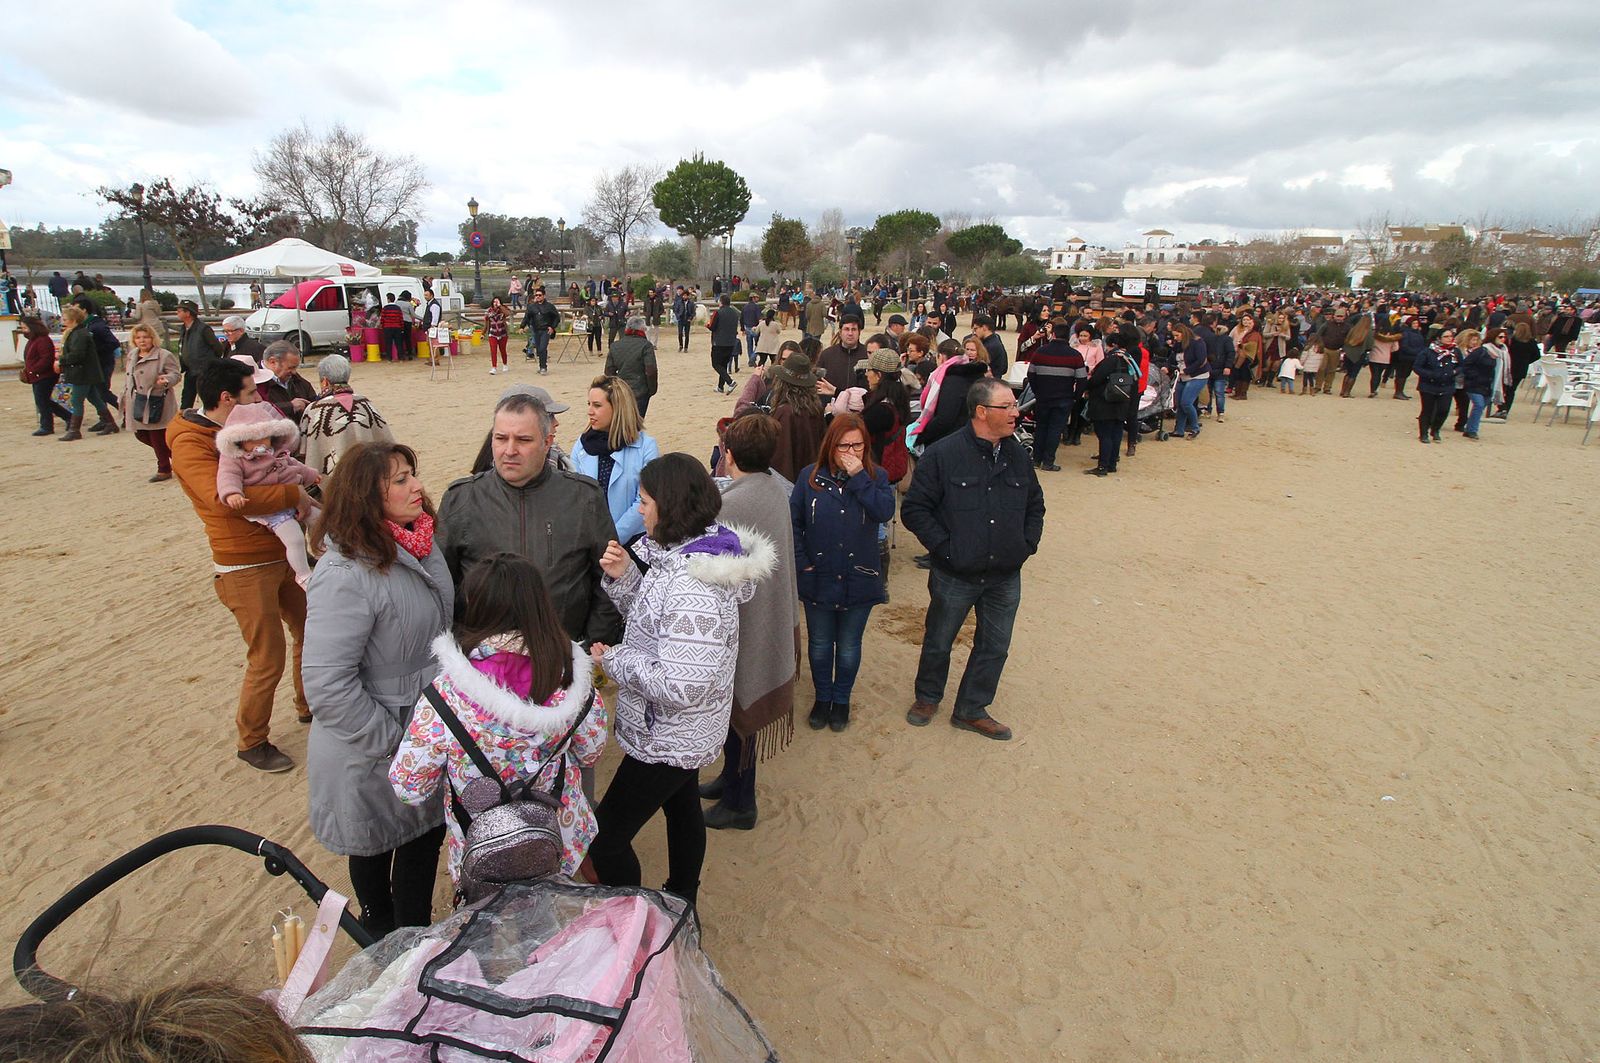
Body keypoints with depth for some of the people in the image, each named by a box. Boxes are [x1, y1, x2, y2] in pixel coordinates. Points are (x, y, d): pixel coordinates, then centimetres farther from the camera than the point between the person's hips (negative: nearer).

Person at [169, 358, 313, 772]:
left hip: (281, 555, 9)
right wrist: (293, 493, -23)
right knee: (267, 661, -1)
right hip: (246, 568, -9)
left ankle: (309, 706, 40)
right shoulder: (191, 446, -17)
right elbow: (224, 497, -33)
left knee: (311, 632, 19)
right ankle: (252, 742, 20)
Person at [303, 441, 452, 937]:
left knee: (426, 837, 24)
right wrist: (390, 743, -21)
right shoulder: (346, 575, -29)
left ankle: (417, 936, 48)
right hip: (375, 756, -7)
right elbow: (327, 683, -30)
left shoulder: (419, 546, -3)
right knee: (376, 851, 19)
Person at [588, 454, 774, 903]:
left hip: (666, 742, -10)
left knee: (606, 838, 4)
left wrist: (613, 660, -20)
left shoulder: (694, 589, -33)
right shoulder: (681, 552, -3)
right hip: (682, 735, 10)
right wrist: (624, 576, -10)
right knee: (683, 810, 27)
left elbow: (679, 686, -33)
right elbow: (648, 619, 8)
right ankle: (680, 906, 50)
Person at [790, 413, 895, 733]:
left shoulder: (876, 476, -4)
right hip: (817, 580, 1)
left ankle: (842, 699, 37)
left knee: (849, 647, 16)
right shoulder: (810, 476, -4)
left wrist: (858, 477, -23)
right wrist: (802, 561, -8)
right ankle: (822, 697, 38)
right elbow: (793, 522, -1)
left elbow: (884, 511, -23)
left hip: (859, 580, 0)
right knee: (820, 644, 17)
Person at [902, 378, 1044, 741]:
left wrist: (1027, 544, 4)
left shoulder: (1018, 455, 1)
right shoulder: (943, 454, -15)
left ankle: (971, 710, 34)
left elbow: (1035, 504, 16)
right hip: (955, 575, -4)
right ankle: (927, 696, 41)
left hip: (1005, 577, 5)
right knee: (938, 642, 15)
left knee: (995, 646, 15)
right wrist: (945, 547, -16)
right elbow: (914, 509, -13)